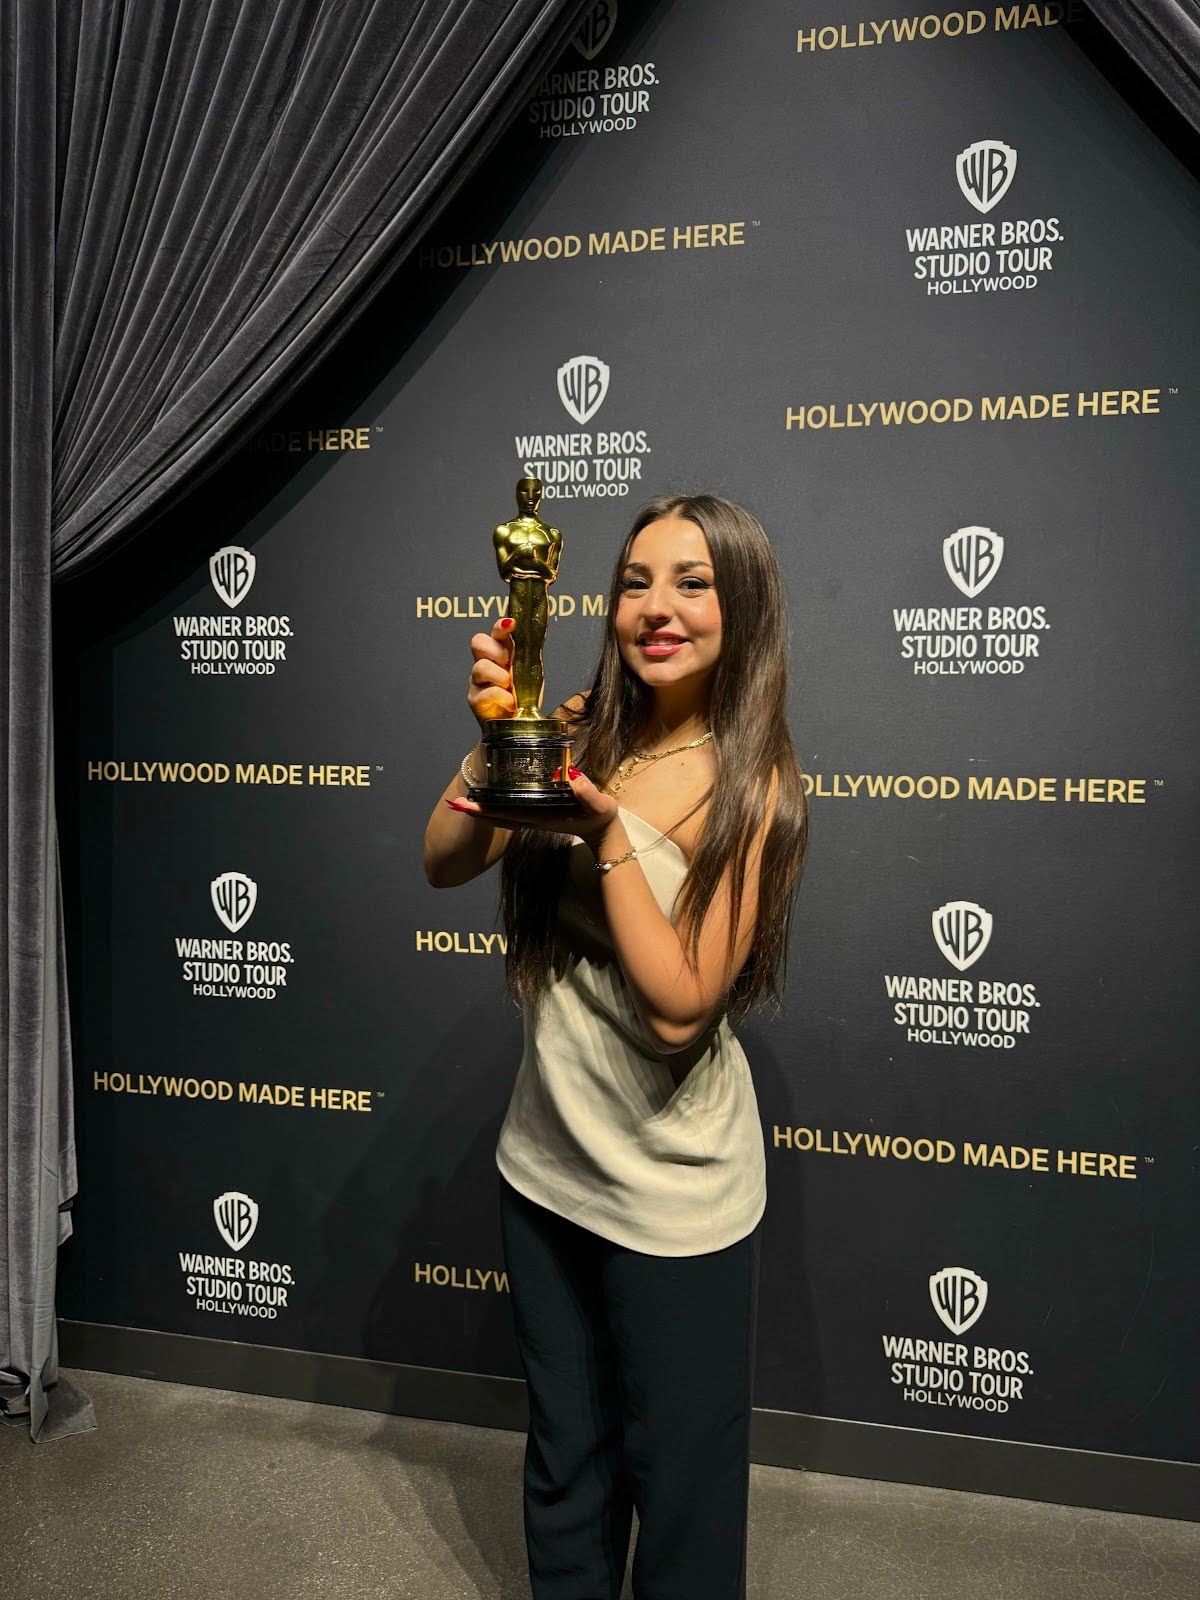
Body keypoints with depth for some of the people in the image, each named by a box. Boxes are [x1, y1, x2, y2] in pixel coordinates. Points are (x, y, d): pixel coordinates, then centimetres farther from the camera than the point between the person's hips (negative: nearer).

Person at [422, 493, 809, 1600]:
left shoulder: (751, 783, -15)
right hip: (546, 1159, 5)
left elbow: (680, 1006, -21)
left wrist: (609, 830, -27)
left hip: (673, 1194, -4)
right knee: (563, 1455, 25)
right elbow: (443, 864, -5)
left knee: (678, 1477, 16)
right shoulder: (583, 732, -2)